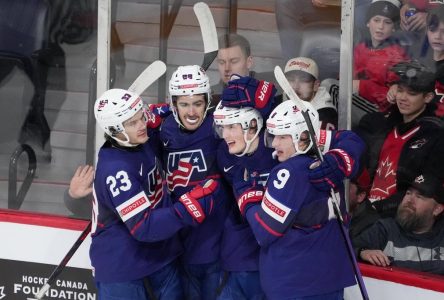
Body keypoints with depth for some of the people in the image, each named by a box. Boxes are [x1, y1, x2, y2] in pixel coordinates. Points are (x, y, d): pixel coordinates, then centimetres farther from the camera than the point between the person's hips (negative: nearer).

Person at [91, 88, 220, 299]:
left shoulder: (140, 143, -3)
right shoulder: (115, 170, -28)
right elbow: (143, 227, -30)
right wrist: (187, 211, -37)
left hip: (157, 252, 8)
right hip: (121, 266, -8)